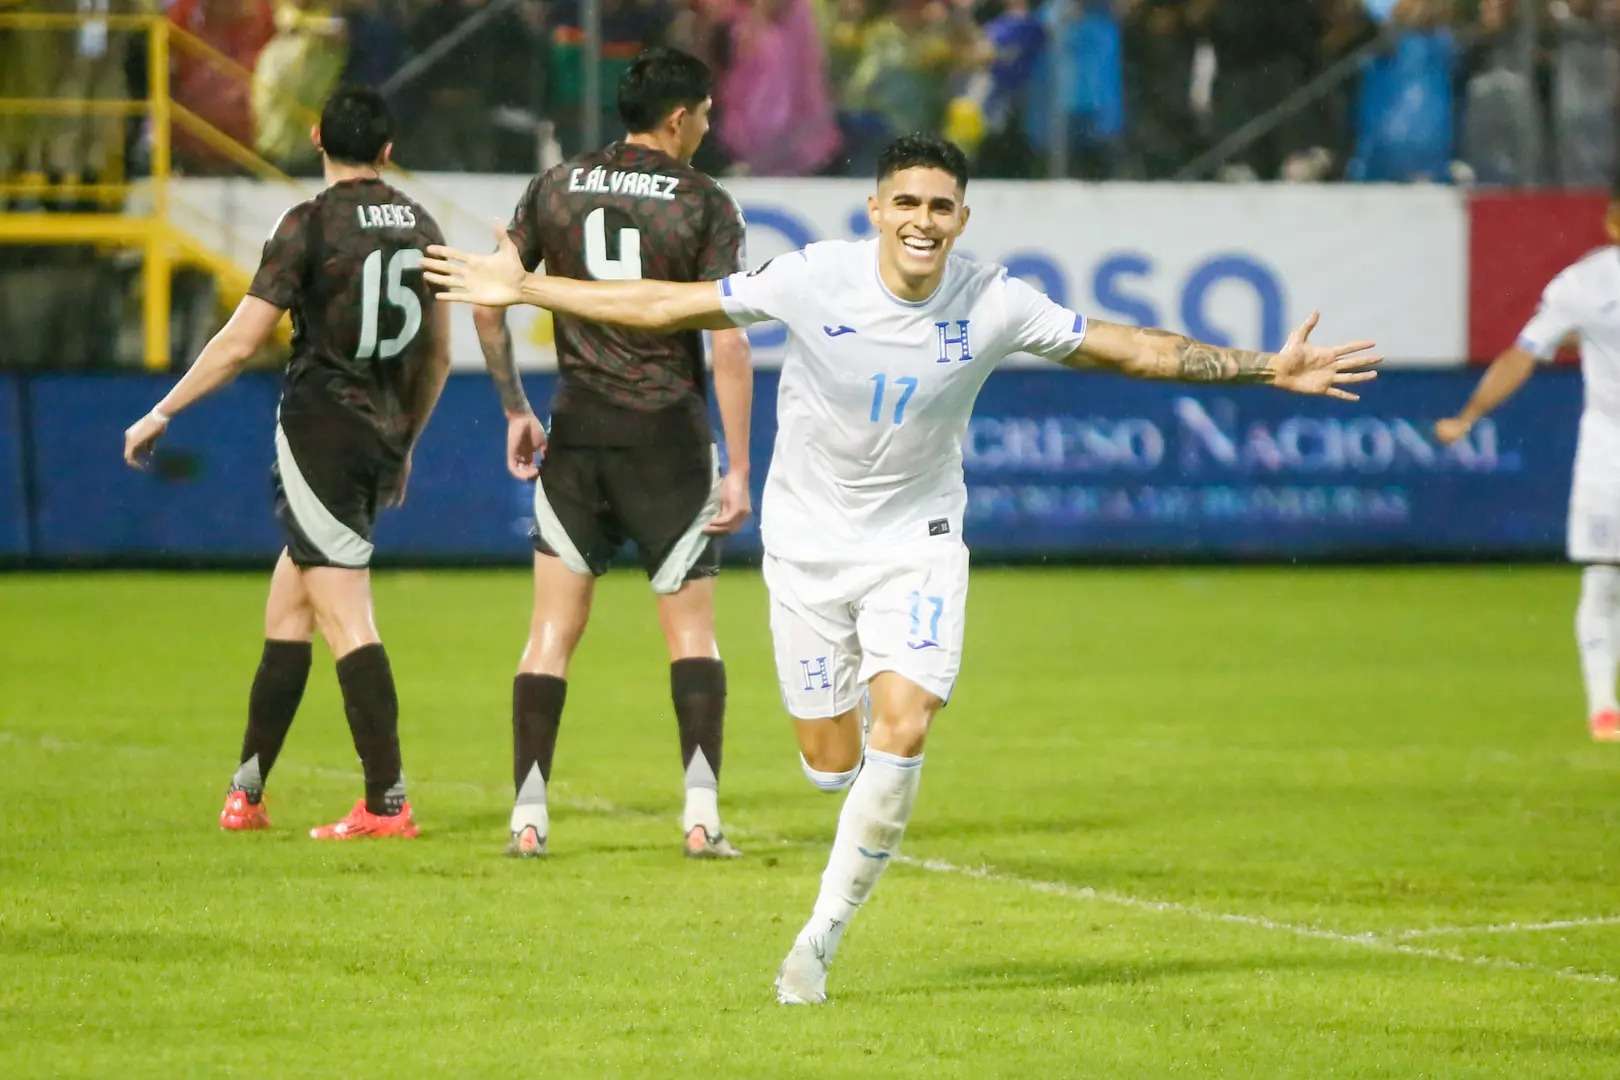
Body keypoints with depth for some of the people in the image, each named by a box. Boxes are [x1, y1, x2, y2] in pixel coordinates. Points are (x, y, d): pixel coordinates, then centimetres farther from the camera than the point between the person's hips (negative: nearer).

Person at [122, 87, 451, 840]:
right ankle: (246, 792, 18)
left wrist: (159, 416, -1)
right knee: (284, 614, 15)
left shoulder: (310, 225, -10)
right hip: (382, 440, 6)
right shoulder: (421, 226, 9)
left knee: (346, 622, -7)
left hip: (319, 431, -6)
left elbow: (239, 343, -11)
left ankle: (386, 804, -12)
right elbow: (437, 355, 16)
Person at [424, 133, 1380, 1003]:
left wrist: (1268, 369, -6)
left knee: (905, 728, -20)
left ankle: (820, 940, -6)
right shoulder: (816, 279, -16)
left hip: (917, 543, 0)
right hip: (810, 539, 0)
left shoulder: (994, 305, -13)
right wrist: (525, 290, -9)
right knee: (832, 764, 2)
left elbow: (1132, 349, -3)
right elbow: (669, 306, -8)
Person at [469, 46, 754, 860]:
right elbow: (728, 340, -10)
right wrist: (738, 469, -9)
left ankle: (527, 815, 2)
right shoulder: (704, 205, -5)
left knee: (552, 628, 6)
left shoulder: (557, 188, 5)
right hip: (669, 435, -2)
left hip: (577, 432, 2)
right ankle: (701, 815, -3)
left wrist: (515, 410, 14)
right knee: (691, 628, 6)